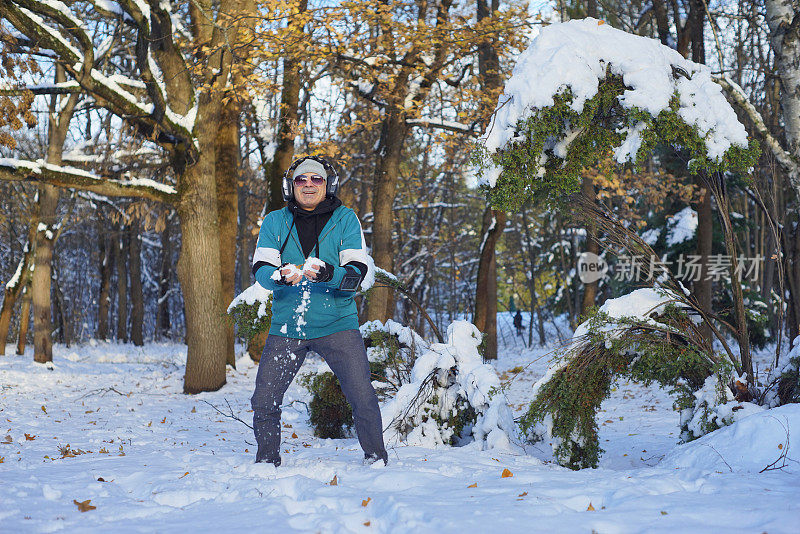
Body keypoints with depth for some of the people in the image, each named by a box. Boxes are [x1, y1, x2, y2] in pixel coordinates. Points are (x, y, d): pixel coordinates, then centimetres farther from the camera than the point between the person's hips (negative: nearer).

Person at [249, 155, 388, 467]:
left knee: (362, 395, -10)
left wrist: (328, 274, -29)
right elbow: (260, 270, -5)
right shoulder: (274, 222, 6)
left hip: (336, 324, -1)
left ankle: (376, 458, 10)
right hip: (287, 325, 2)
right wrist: (280, 276, -29)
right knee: (264, 400, 0)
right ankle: (267, 460, 22)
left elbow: (357, 274, -8)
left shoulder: (345, 220, 1)